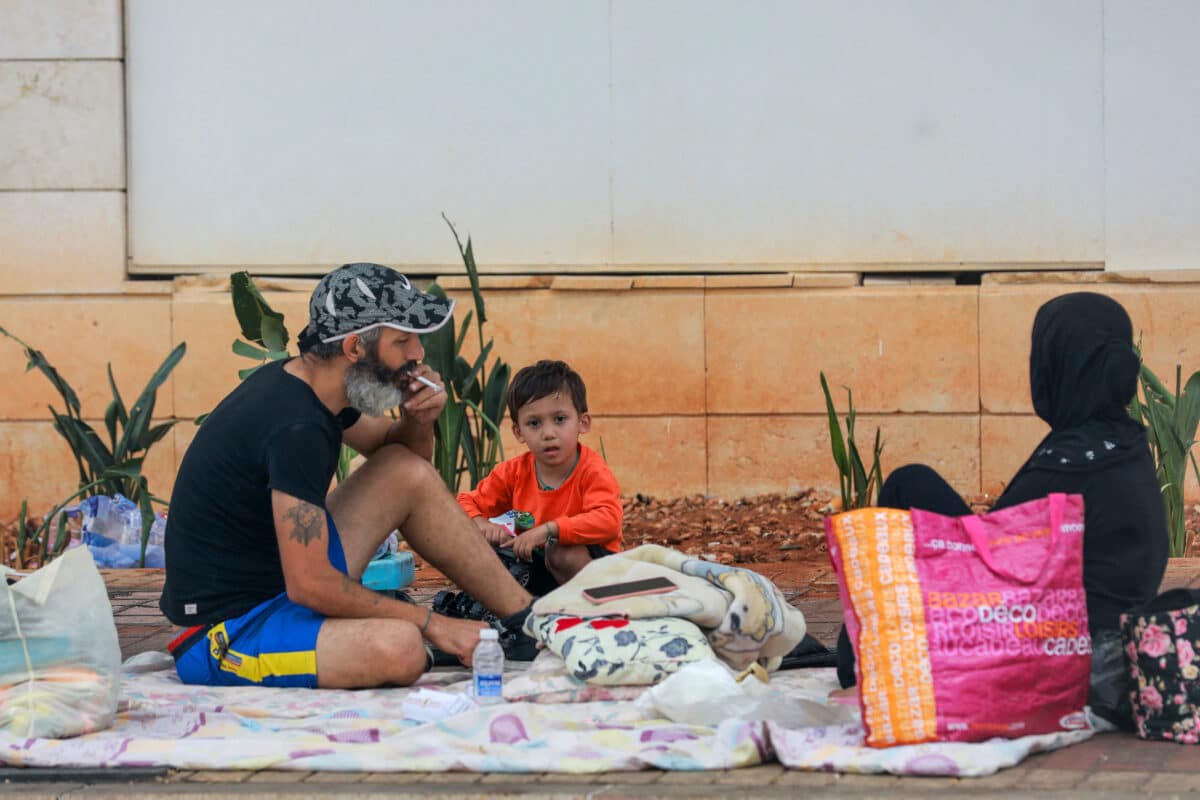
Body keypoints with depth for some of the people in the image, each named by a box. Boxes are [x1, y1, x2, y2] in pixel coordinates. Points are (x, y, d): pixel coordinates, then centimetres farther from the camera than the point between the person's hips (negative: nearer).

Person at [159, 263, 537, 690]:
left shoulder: (303, 382, 4)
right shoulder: (297, 427, -26)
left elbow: (401, 451, 23)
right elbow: (309, 585, -27)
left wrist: (420, 419, -3)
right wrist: (430, 623, -18)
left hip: (281, 583, 10)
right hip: (226, 628, -10)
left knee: (409, 471, 7)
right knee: (398, 647, -36)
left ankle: (526, 619, 12)